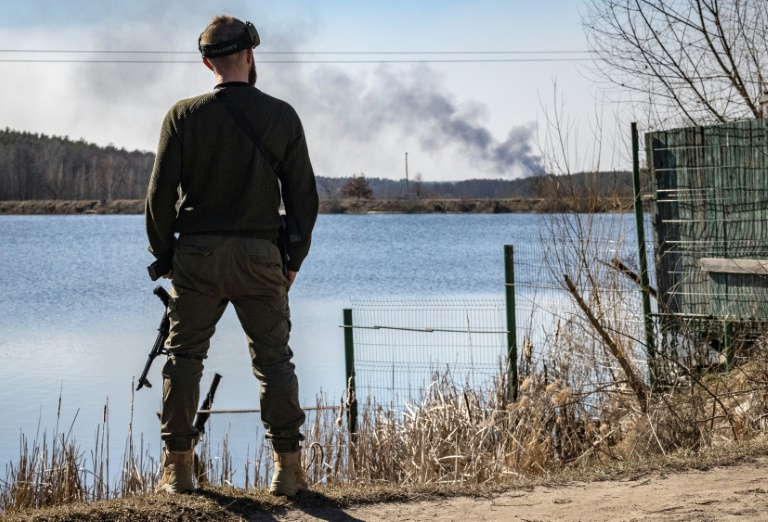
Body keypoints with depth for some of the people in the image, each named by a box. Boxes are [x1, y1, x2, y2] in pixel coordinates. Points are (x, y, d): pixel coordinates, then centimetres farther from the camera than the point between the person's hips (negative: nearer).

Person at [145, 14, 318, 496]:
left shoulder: (185, 115, -3)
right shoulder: (282, 117, 0)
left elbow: (161, 191, -3)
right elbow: (303, 194, 2)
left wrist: (163, 252, 9)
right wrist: (295, 258, 11)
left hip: (197, 256, 0)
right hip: (260, 257, 0)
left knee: (185, 357, 8)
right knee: (275, 360, 6)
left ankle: (179, 466, 7)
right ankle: (289, 468, 4)